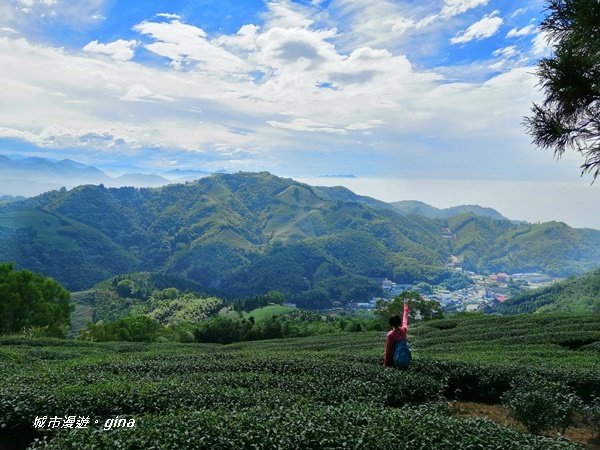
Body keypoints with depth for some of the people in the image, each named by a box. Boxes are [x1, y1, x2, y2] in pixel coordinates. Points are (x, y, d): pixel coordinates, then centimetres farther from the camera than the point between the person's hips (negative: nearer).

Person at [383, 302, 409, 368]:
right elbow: (405, 319, 9)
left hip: (393, 358, -5)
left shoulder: (390, 335, -22)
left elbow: (388, 349, -16)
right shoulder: (404, 330, -10)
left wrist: (386, 363, -8)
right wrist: (405, 308, 27)